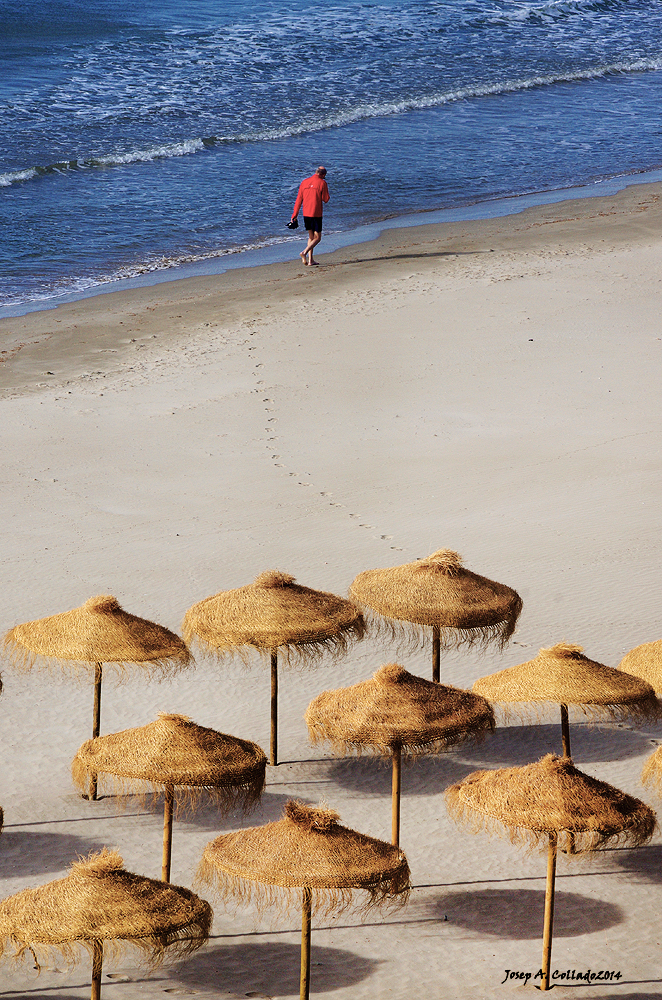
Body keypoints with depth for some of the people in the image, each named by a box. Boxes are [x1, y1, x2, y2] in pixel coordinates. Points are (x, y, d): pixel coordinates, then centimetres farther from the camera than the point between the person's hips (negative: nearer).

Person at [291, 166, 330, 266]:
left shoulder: (304, 182, 7)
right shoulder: (322, 183, -8)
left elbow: (299, 199, 7)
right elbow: (326, 199, -5)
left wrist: (295, 214, 11)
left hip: (306, 214, 5)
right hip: (316, 214, -5)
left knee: (311, 237, 16)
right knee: (317, 238, 2)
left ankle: (310, 260, 11)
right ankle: (304, 253, -20)